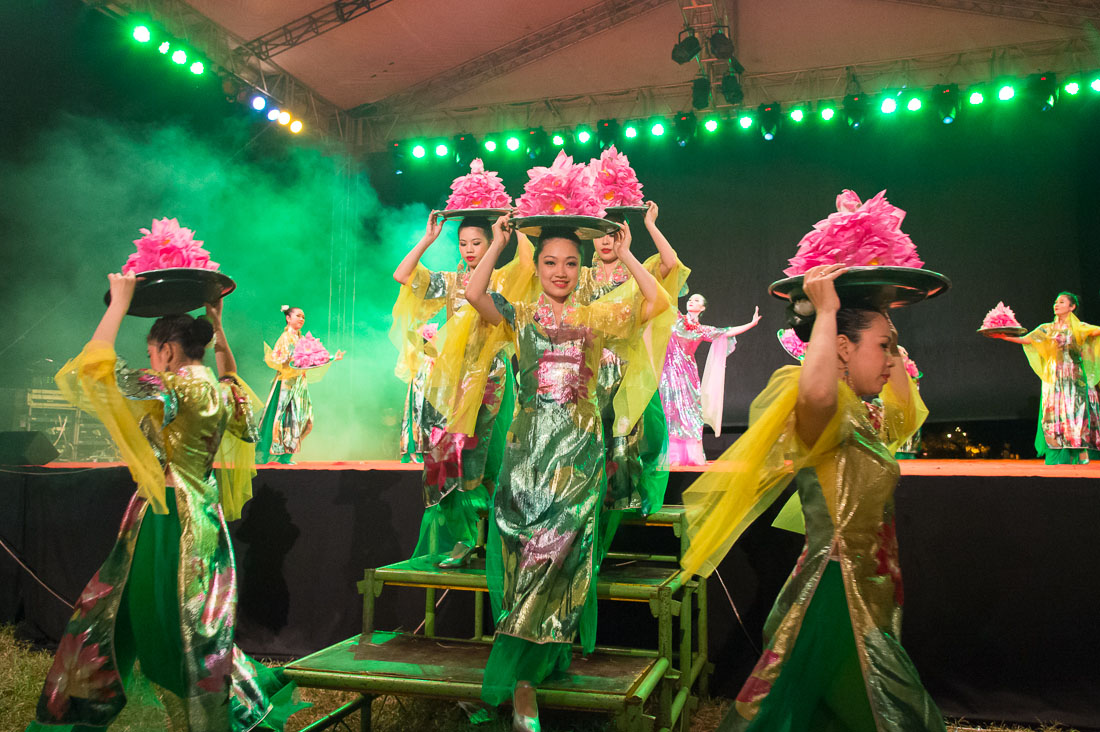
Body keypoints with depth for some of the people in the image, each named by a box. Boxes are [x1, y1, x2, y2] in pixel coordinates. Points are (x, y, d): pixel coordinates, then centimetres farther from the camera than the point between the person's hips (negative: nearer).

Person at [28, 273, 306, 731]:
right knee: (203, 630, 17)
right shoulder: (222, 395, 5)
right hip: (206, 520, 8)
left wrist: (119, 304, -9)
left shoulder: (167, 391, -15)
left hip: (165, 520, -8)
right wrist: (217, 327, 28)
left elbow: (90, 369, -16)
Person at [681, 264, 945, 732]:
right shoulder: (824, 416, -17)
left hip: (867, 596, 10)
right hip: (837, 593, -10)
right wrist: (824, 312, -28)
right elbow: (816, 392, -42)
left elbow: (905, 408, 34)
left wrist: (888, 340, 24)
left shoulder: (864, 419, 14)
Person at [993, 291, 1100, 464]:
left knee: (1077, 414, -11)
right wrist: (1004, 336, -7)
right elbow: (1025, 340, 5)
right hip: (1054, 378, 2)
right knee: (1054, 415, -6)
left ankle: (1082, 456, -9)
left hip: (1075, 378, -2)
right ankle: (1060, 458, -4)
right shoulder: (1047, 329, 14)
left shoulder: (1079, 328, 8)